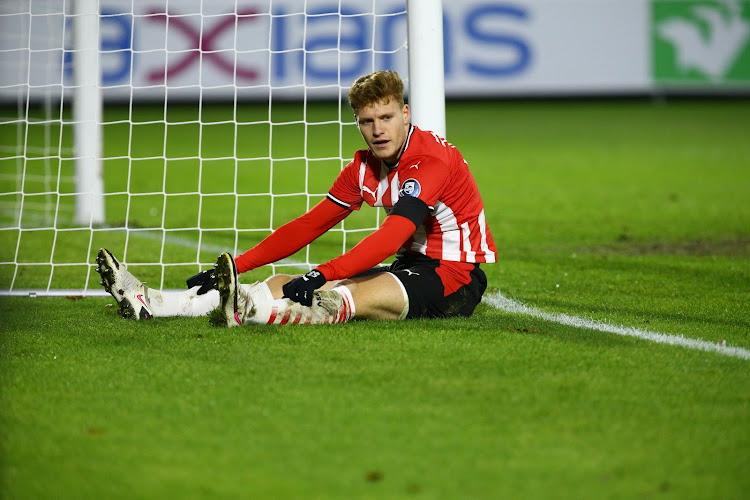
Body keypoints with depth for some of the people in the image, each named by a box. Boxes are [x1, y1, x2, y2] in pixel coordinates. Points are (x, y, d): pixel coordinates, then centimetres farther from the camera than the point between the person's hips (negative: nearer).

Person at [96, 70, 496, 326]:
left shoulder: (433, 159, -19)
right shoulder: (365, 166, 8)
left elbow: (391, 236, -32)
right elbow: (311, 225, 8)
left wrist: (320, 276, -42)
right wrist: (235, 266, -3)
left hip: (456, 278, -8)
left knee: (353, 297, -34)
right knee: (282, 284, -6)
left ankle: (242, 309, -62)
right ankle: (149, 304, -17)